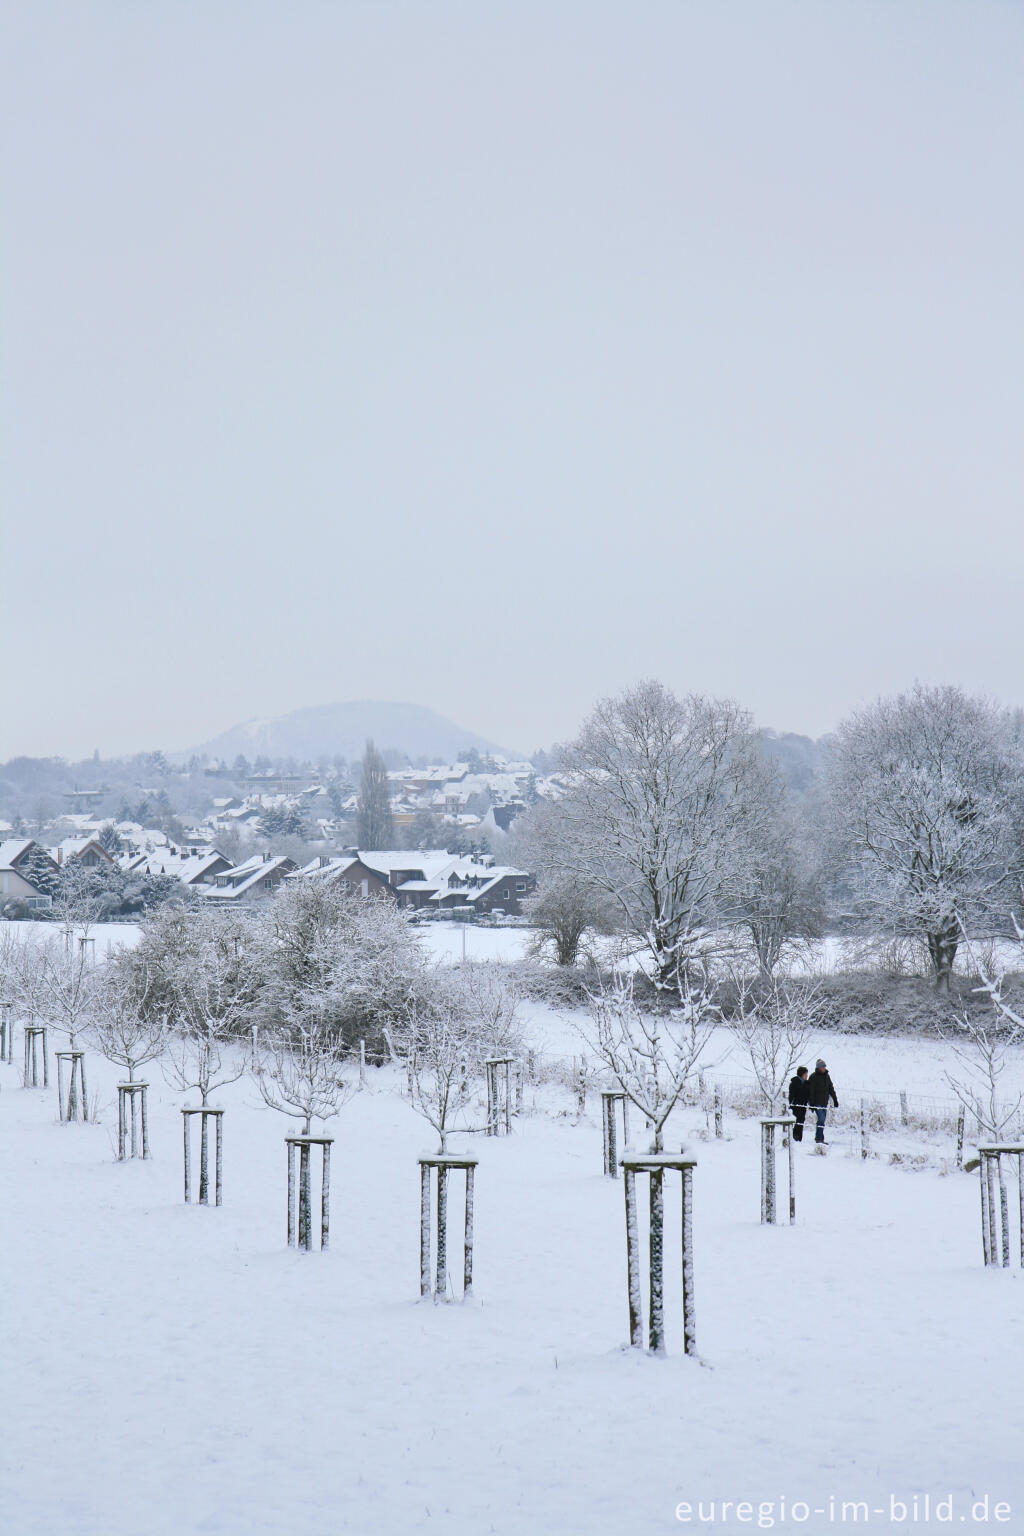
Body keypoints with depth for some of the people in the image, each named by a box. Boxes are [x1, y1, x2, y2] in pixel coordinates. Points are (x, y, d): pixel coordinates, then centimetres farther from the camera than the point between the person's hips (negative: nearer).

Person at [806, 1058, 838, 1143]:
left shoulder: (826, 1076, 12)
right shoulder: (814, 1077, -8)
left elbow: (831, 1089, 20)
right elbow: (811, 1091, -10)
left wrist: (835, 1099, 17)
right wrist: (811, 1103, -15)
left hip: (824, 1102, 6)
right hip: (817, 1102, -6)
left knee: (822, 1121, 8)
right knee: (821, 1120, -16)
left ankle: (820, 1139, 13)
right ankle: (819, 1139, -14)